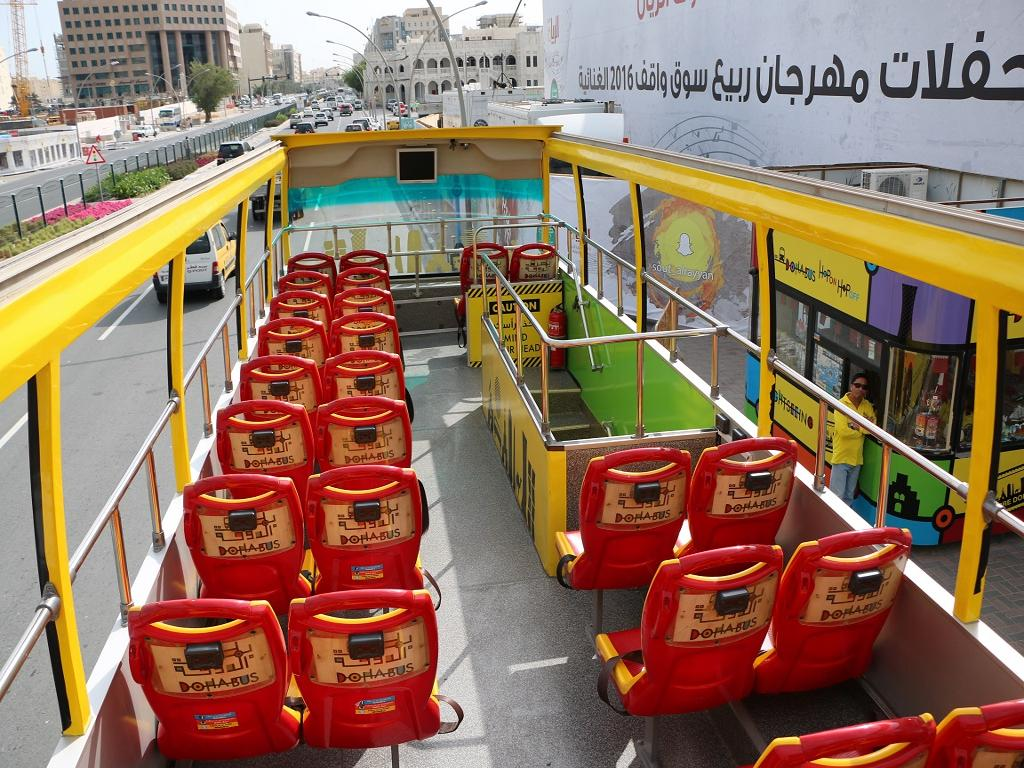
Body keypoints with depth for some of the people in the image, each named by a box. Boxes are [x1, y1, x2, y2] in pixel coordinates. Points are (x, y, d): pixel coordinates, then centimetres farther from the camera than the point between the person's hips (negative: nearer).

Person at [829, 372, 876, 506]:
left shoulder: (868, 406, 5)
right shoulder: (842, 404, -12)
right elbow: (843, 430, -20)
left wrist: (857, 426, -18)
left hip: (857, 458, 6)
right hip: (841, 456, -6)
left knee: (849, 496, 16)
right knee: (837, 496, -5)